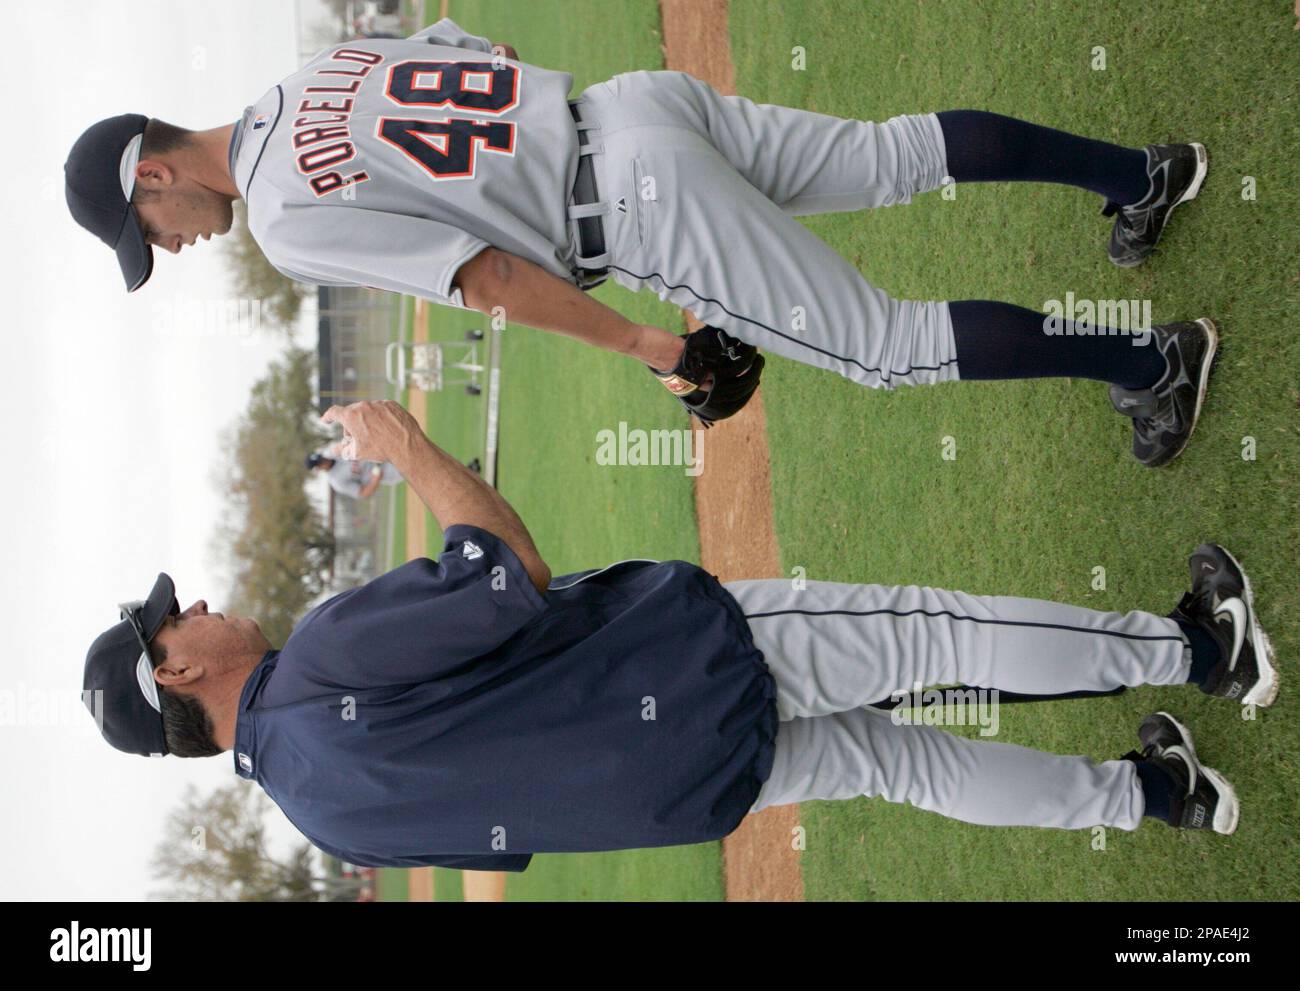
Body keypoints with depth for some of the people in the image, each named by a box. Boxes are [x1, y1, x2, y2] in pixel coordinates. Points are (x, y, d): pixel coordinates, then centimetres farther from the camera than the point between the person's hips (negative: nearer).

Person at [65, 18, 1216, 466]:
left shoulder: (292, 219, -11)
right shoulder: (323, 68, 13)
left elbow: (491, 276, -15)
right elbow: (491, 53, 22)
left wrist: (647, 346, -8)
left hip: (650, 210, -8)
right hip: (645, 99, 8)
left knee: (887, 345, -2)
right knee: (893, 158, 19)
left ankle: (1153, 355, 0)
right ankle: (1143, 170, 26)